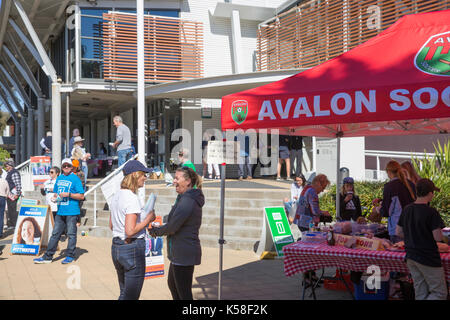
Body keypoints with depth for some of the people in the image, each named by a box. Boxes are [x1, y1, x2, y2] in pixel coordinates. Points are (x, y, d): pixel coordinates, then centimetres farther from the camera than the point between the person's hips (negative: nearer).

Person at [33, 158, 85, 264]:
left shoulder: (75, 179, -5)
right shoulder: (59, 178, 15)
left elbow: (81, 196, -9)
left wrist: (68, 194, -18)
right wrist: (55, 197, 4)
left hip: (72, 212, -6)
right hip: (60, 211, 6)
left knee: (71, 234, 2)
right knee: (55, 234, 9)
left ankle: (70, 256, 12)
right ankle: (48, 256, 13)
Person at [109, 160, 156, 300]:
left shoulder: (116, 196, 9)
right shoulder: (132, 198, -18)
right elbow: (130, 231, -24)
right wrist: (148, 219, -12)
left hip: (116, 247, 9)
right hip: (132, 248, -9)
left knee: (124, 293, 22)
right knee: (131, 296, 3)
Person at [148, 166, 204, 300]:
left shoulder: (187, 200, -21)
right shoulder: (188, 198, 12)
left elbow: (173, 226, -23)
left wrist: (156, 231, -5)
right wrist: (158, 229, 3)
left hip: (184, 253, -11)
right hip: (179, 253, 11)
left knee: (184, 293, -1)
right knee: (172, 284, 27)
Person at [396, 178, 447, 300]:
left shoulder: (407, 209, 4)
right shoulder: (431, 212, -17)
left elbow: (398, 232, 9)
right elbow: (438, 237, -19)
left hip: (410, 257, 7)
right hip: (428, 258, -7)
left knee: (420, 293, 15)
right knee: (440, 293, 4)